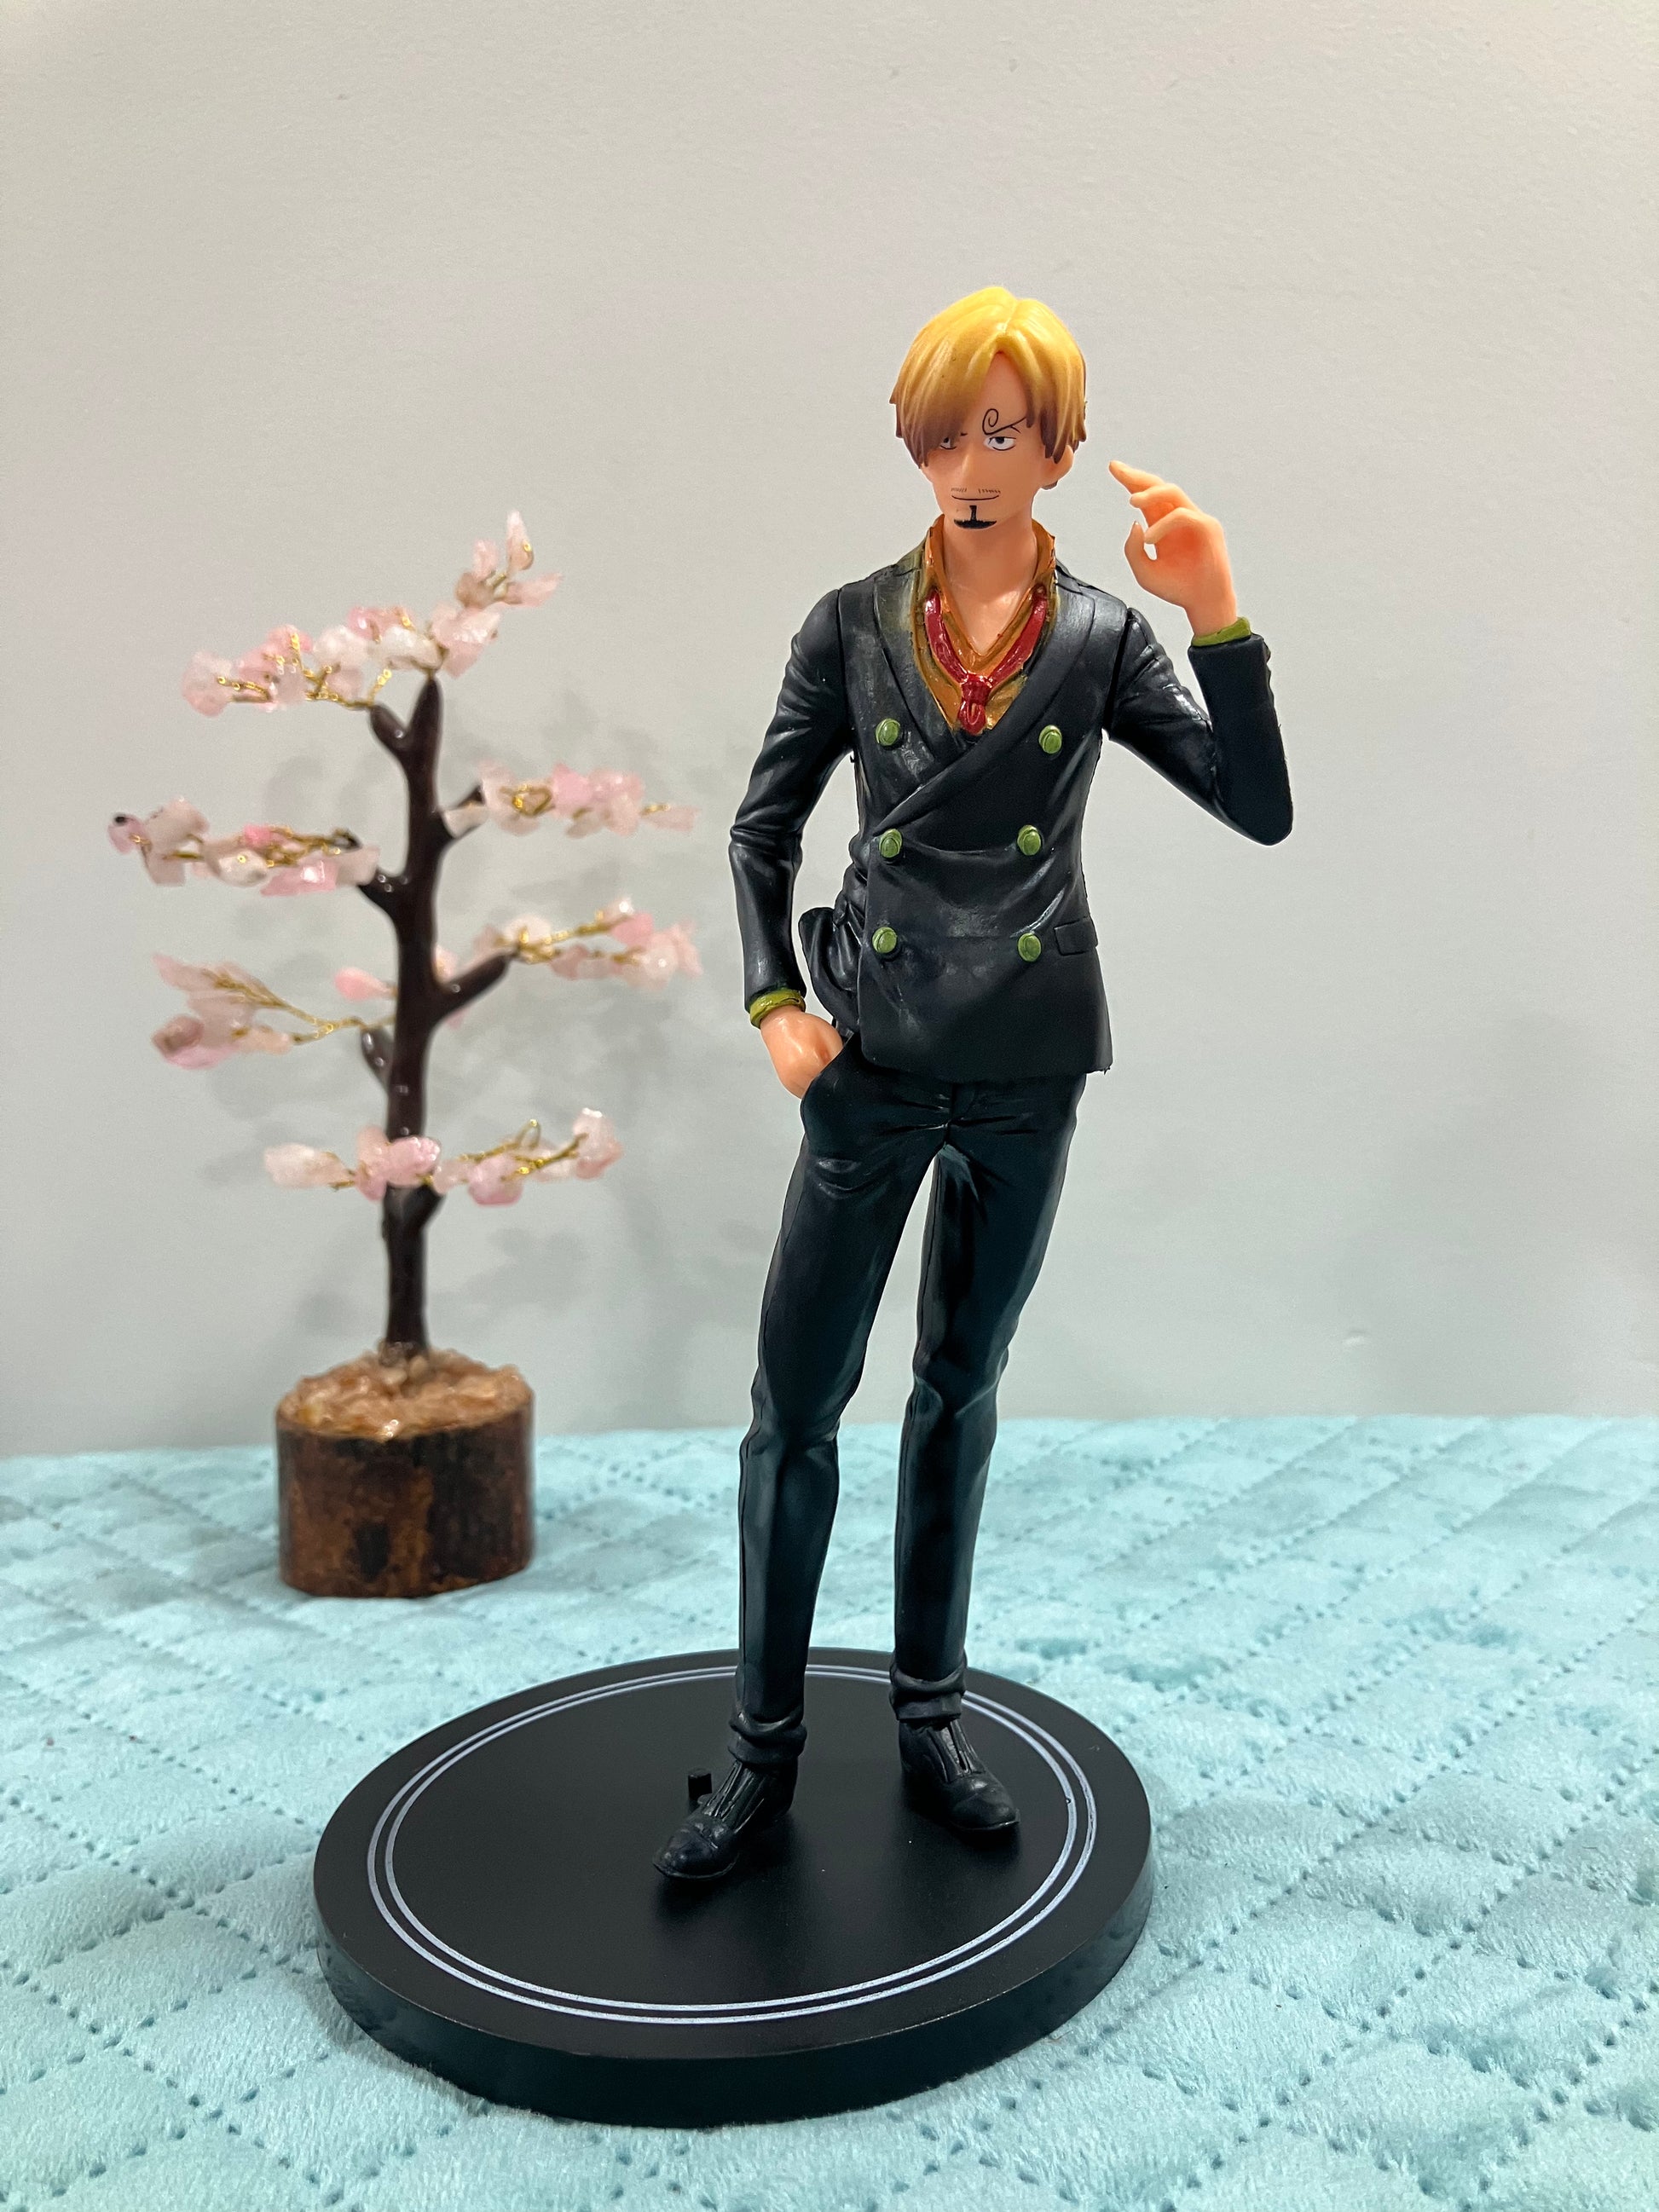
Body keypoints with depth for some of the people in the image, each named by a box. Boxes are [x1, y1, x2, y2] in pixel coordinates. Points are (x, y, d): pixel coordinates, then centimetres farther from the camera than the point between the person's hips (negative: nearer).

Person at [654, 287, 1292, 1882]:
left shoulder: (1101, 639, 1)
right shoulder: (852, 628, 1)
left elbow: (1260, 808, -7)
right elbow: (761, 830, 7)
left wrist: (1217, 620, -18)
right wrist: (772, 1002, -5)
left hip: (1026, 1076, 1)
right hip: (873, 1070, 0)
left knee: (960, 1393, 14)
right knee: (792, 1405, 0)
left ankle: (929, 1717, 30)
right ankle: (763, 1750, 17)